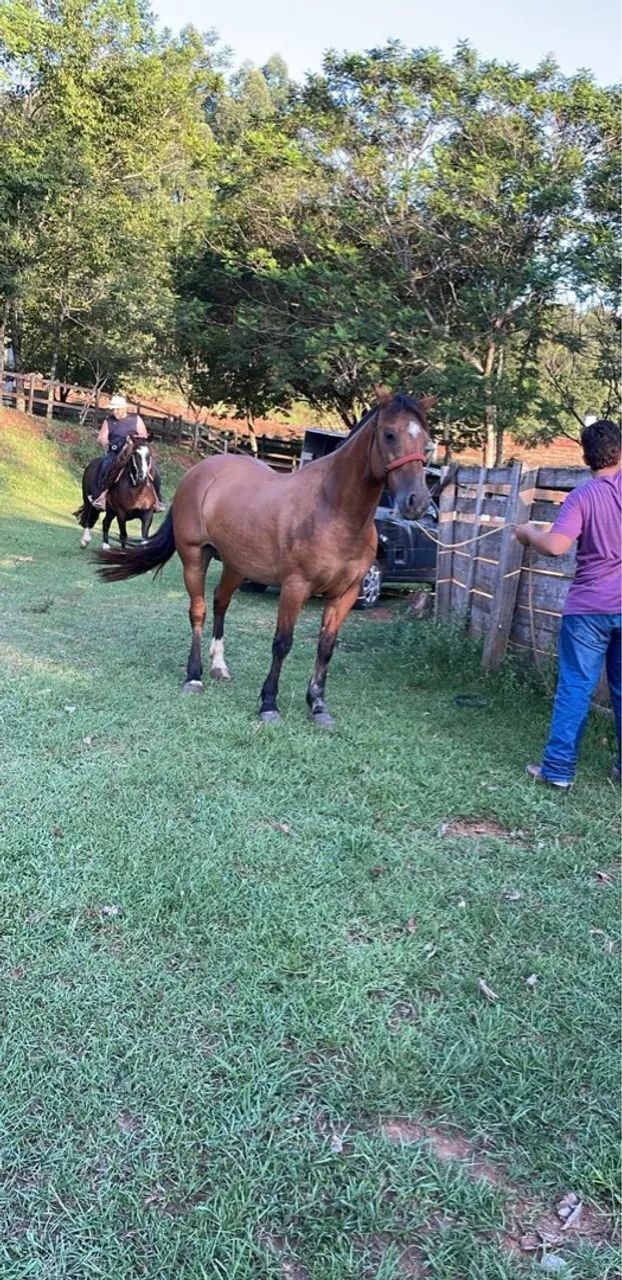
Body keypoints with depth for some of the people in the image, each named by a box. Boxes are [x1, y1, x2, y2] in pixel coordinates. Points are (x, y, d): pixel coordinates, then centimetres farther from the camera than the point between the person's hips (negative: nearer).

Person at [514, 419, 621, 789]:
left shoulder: (582, 496, -8)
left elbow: (556, 546, -20)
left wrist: (529, 533, -2)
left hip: (588, 608, -3)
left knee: (575, 688, 2)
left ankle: (559, 768, 4)